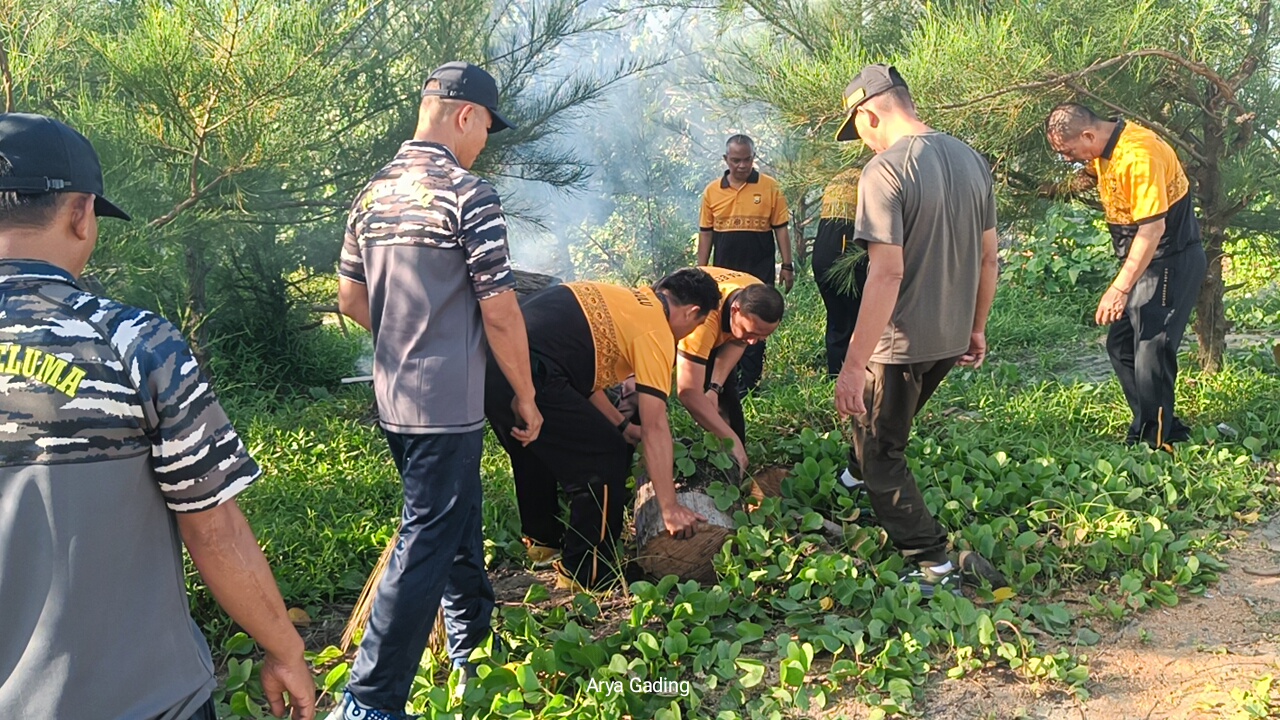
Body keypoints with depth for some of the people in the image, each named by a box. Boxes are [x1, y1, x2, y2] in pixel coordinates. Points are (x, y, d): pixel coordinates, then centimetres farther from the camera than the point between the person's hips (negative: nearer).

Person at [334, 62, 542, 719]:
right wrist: (526, 396, -4)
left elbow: (351, 300, 13)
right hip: (448, 406, -8)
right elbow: (500, 314, -15)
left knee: (456, 518, 23)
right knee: (426, 543, 0)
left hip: (392, 400, 8)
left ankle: (472, 643, 40)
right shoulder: (469, 196, -15)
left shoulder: (372, 194, 8)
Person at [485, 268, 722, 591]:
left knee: (535, 449, 33)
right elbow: (655, 427, -4)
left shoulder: (623, 298, 24)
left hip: (488, 361, 10)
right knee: (607, 457, 4)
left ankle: (541, 540, 51)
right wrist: (670, 508, 0)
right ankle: (586, 574, 14)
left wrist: (622, 426, 31)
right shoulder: (656, 332, -1)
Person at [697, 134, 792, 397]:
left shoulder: (770, 187, -2)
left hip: (760, 271, -2)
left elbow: (780, 228, 0)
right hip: (724, 272, 2)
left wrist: (787, 266, -3)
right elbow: (705, 234, 8)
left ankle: (749, 384, 10)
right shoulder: (712, 191, 4)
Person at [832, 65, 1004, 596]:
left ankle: (935, 568, 9)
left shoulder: (886, 169, -19)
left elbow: (887, 273, -26)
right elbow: (989, 257, 10)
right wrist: (976, 328, 22)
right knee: (885, 430, 29)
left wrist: (853, 365, -24)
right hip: (952, 338, 8)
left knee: (882, 456, 7)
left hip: (901, 342, -8)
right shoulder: (971, 160, 5)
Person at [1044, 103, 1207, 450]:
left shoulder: (1139, 155, -26)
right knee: (1121, 345, 11)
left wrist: (1120, 288, -30)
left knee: (1151, 352, -12)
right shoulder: (1102, 152, 4)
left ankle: (1155, 441, 0)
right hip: (1141, 261, 10)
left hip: (1171, 262, -10)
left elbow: (1152, 227, -29)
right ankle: (1160, 429, 22)